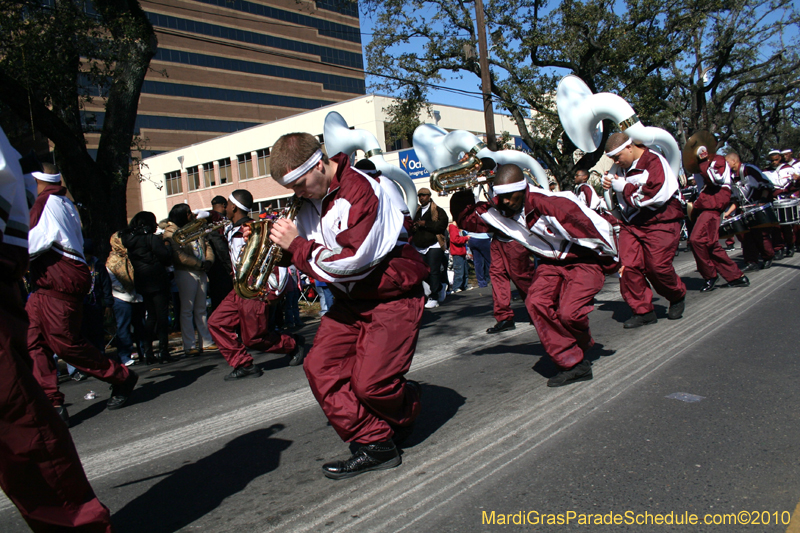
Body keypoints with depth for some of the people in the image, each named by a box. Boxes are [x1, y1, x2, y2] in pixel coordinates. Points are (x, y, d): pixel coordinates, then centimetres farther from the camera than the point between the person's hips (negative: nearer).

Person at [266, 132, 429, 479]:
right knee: (320, 367, -4)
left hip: (392, 297, -8)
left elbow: (350, 262, -28)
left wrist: (296, 245, -19)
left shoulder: (359, 191, -23)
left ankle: (406, 412, 24)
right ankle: (375, 444, 1)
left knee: (371, 384, -12)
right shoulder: (311, 199, 3)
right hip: (350, 300, 8)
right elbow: (309, 255, 15)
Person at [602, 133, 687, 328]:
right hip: (631, 224, 6)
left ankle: (678, 297, 22)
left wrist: (623, 187, -15)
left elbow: (655, 195, -24)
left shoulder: (654, 162, -14)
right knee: (628, 266, -8)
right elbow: (611, 178, 30)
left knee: (657, 266, -9)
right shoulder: (621, 166, 9)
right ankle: (643, 311, 2)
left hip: (660, 224, -6)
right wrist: (607, 182, 4)